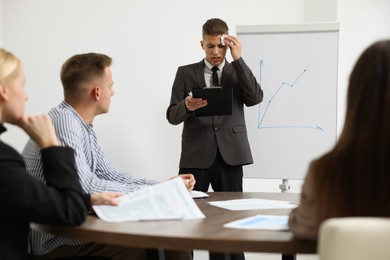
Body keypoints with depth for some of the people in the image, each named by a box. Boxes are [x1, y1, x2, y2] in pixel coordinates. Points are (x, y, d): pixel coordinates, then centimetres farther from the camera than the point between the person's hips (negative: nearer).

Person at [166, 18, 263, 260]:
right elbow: (172, 116, 3)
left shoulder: (238, 72, 12)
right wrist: (187, 106, -21)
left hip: (229, 156, 1)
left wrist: (238, 59, -10)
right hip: (196, 156, -1)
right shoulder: (186, 73, 8)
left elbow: (255, 98, -8)